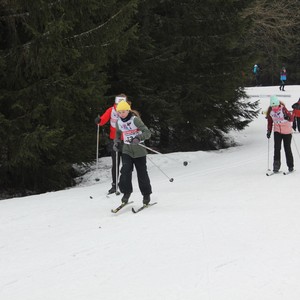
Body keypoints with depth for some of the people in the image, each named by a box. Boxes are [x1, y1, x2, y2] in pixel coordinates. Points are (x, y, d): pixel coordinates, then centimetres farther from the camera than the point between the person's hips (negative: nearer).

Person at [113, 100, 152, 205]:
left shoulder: (135, 120, -15)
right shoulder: (119, 122, 3)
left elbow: (147, 132, -20)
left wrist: (138, 138, -37)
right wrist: (116, 142, 6)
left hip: (139, 150, -4)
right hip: (126, 150, 4)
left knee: (142, 173, 1)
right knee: (125, 170, -17)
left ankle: (146, 195, 18)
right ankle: (126, 192, -6)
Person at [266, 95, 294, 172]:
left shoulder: (283, 109, -16)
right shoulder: (270, 111, -4)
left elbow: (291, 118, -14)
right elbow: (270, 122, 9)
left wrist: (287, 117, -35)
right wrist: (269, 131, 6)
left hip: (287, 131, -2)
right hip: (277, 131, 2)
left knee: (287, 149, 2)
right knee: (277, 147, -12)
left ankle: (290, 166, 15)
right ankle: (276, 166, -8)